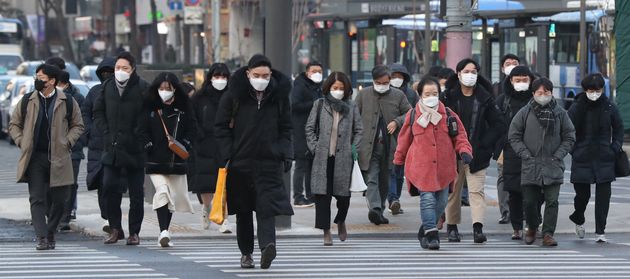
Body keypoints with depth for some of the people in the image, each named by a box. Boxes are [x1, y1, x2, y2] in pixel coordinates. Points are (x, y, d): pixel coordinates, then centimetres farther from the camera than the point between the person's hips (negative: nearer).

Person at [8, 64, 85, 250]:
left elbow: (77, 126, 11)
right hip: (34, 158, 0)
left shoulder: (67, 102, 1)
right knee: (37, 199, -7)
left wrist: (67, 142, -3)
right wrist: (21, 142, 2)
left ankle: (51, 233, 25)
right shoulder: (27, 101, 6)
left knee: (58, 200, 6)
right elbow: (14, 125, 16)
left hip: (58, 158, 0)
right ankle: (42, 238, -10)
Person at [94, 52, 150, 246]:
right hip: (111, 147, 4)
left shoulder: (142, 88, -7)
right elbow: (98, 112, 17)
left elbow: (147, 117, -8)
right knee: (110, 187, -3)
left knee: (136, 192, 3)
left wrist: (139, 138, -13)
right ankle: (115, 229, 9)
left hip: (134, 149, -4)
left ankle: (134, 232, 11)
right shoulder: (108, 88, 8)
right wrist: (106, 132, 5)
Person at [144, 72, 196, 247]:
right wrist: (148, 146, -9)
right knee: (162, 191, -18)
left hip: (176, 160, 2)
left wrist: (183, 145, -8)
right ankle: (164, 232, -22)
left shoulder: (183, 107, 4)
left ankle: (164, 233, 22)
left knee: (173, 197, 8)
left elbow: (192, 129, 7)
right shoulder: (150, 107, 1)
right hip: (155, 160, -2)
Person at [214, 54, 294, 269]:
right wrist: (227, 155, -5)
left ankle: (267, 245, -29)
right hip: (241, 161, 0)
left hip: (269, 161, 0)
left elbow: (285, 128, 13)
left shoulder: (279, 95, 5)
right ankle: (246, 253, 16)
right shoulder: (233, 96, -1)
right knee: (244, 209, 7)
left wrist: (286, 155, 3)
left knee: (267, 205, -16)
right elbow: (221, 127, 3)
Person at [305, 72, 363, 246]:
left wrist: (353, 149, 2)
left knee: (343, 193, 2)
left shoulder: (351, 107, 7)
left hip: (343, 158, 1)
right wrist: (315, 148, -1)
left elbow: (358, 130, 12)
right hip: (323, 157, -1)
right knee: (322, 194, -5)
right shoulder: (320, 105, 5)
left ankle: (341, 221, 32)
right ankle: (326, 232, 0)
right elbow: (309, 128, 8)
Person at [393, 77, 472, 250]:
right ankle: (431, 234, -11)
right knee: (428, 199, -14)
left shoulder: (447, 115, 5)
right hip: (421, 167, -3)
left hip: (443, 167, 3)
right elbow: (404, 139, 13)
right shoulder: (413, 116, 3)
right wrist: (398, 161, 19)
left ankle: (426, 229, 28)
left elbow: (460, 136, 8)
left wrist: (464, 151, -12)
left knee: (441, 201, 8)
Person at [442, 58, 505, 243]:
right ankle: (452, 227, 20)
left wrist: (484, 144, -4)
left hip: (477, 154, -1)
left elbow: (499, 125, 5)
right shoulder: (449, 97, 1)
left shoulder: (485, 98, 3)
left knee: (477, 190, -10)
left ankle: (478, 228, -19)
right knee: (452, 191, 8)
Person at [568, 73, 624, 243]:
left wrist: (616, 147, 2)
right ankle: (578, 219, 35)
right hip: (582, 159, -1)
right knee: (582, 193, 4)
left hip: (604, 159, 1)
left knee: (603, 195, -4)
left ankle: (600, 231, 1)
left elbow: (618, 128, 14)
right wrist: (573, 150, -5)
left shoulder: (609, 107, 1)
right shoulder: (576, 107, -4)